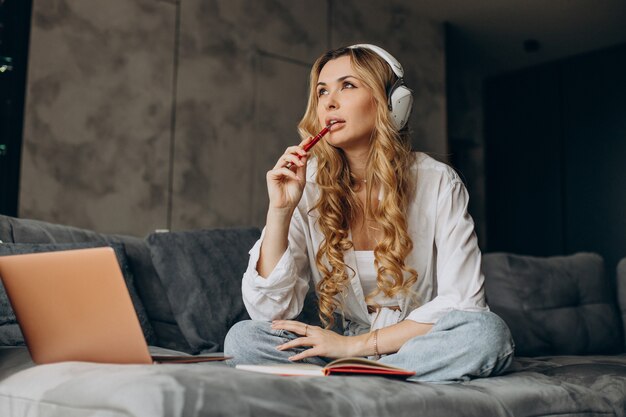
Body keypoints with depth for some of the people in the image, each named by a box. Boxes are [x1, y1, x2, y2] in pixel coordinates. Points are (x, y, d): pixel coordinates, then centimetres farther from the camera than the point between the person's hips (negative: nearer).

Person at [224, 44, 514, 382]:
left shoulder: (438, 183, -10)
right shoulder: (306, 184, -5)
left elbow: (463, 300, -16)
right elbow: (268, 311, -10)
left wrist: (356, 344, -21)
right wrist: (280, 211, -23)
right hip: (340, 346, 2)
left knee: (488, 332, -31)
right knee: (241, 338, -23)